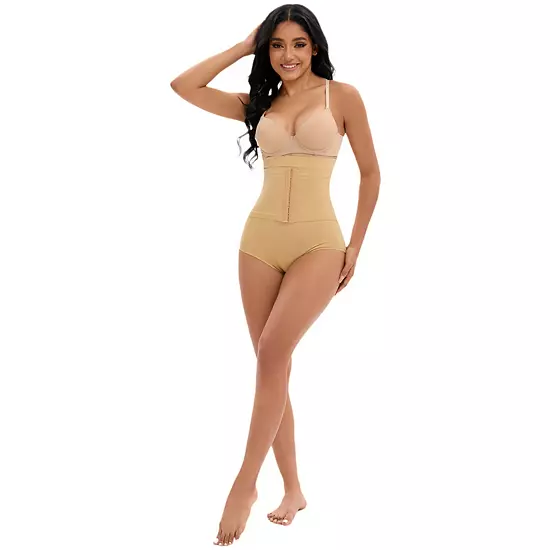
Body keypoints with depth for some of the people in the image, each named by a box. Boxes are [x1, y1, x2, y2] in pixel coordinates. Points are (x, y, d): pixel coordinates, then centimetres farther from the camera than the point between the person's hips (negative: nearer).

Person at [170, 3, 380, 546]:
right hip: (260, 241, 4)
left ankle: (245, 482, -10)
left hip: (318, 243, -4)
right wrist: (243, 47, 11)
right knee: (273, 365, 4)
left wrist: (356, 245, 2)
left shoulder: (342, 96, 3)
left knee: (272, 353, -21)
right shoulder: (258, 104, 12)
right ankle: (292, 489, 15)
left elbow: (370, 173, 6)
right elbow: (183, 85, 9)